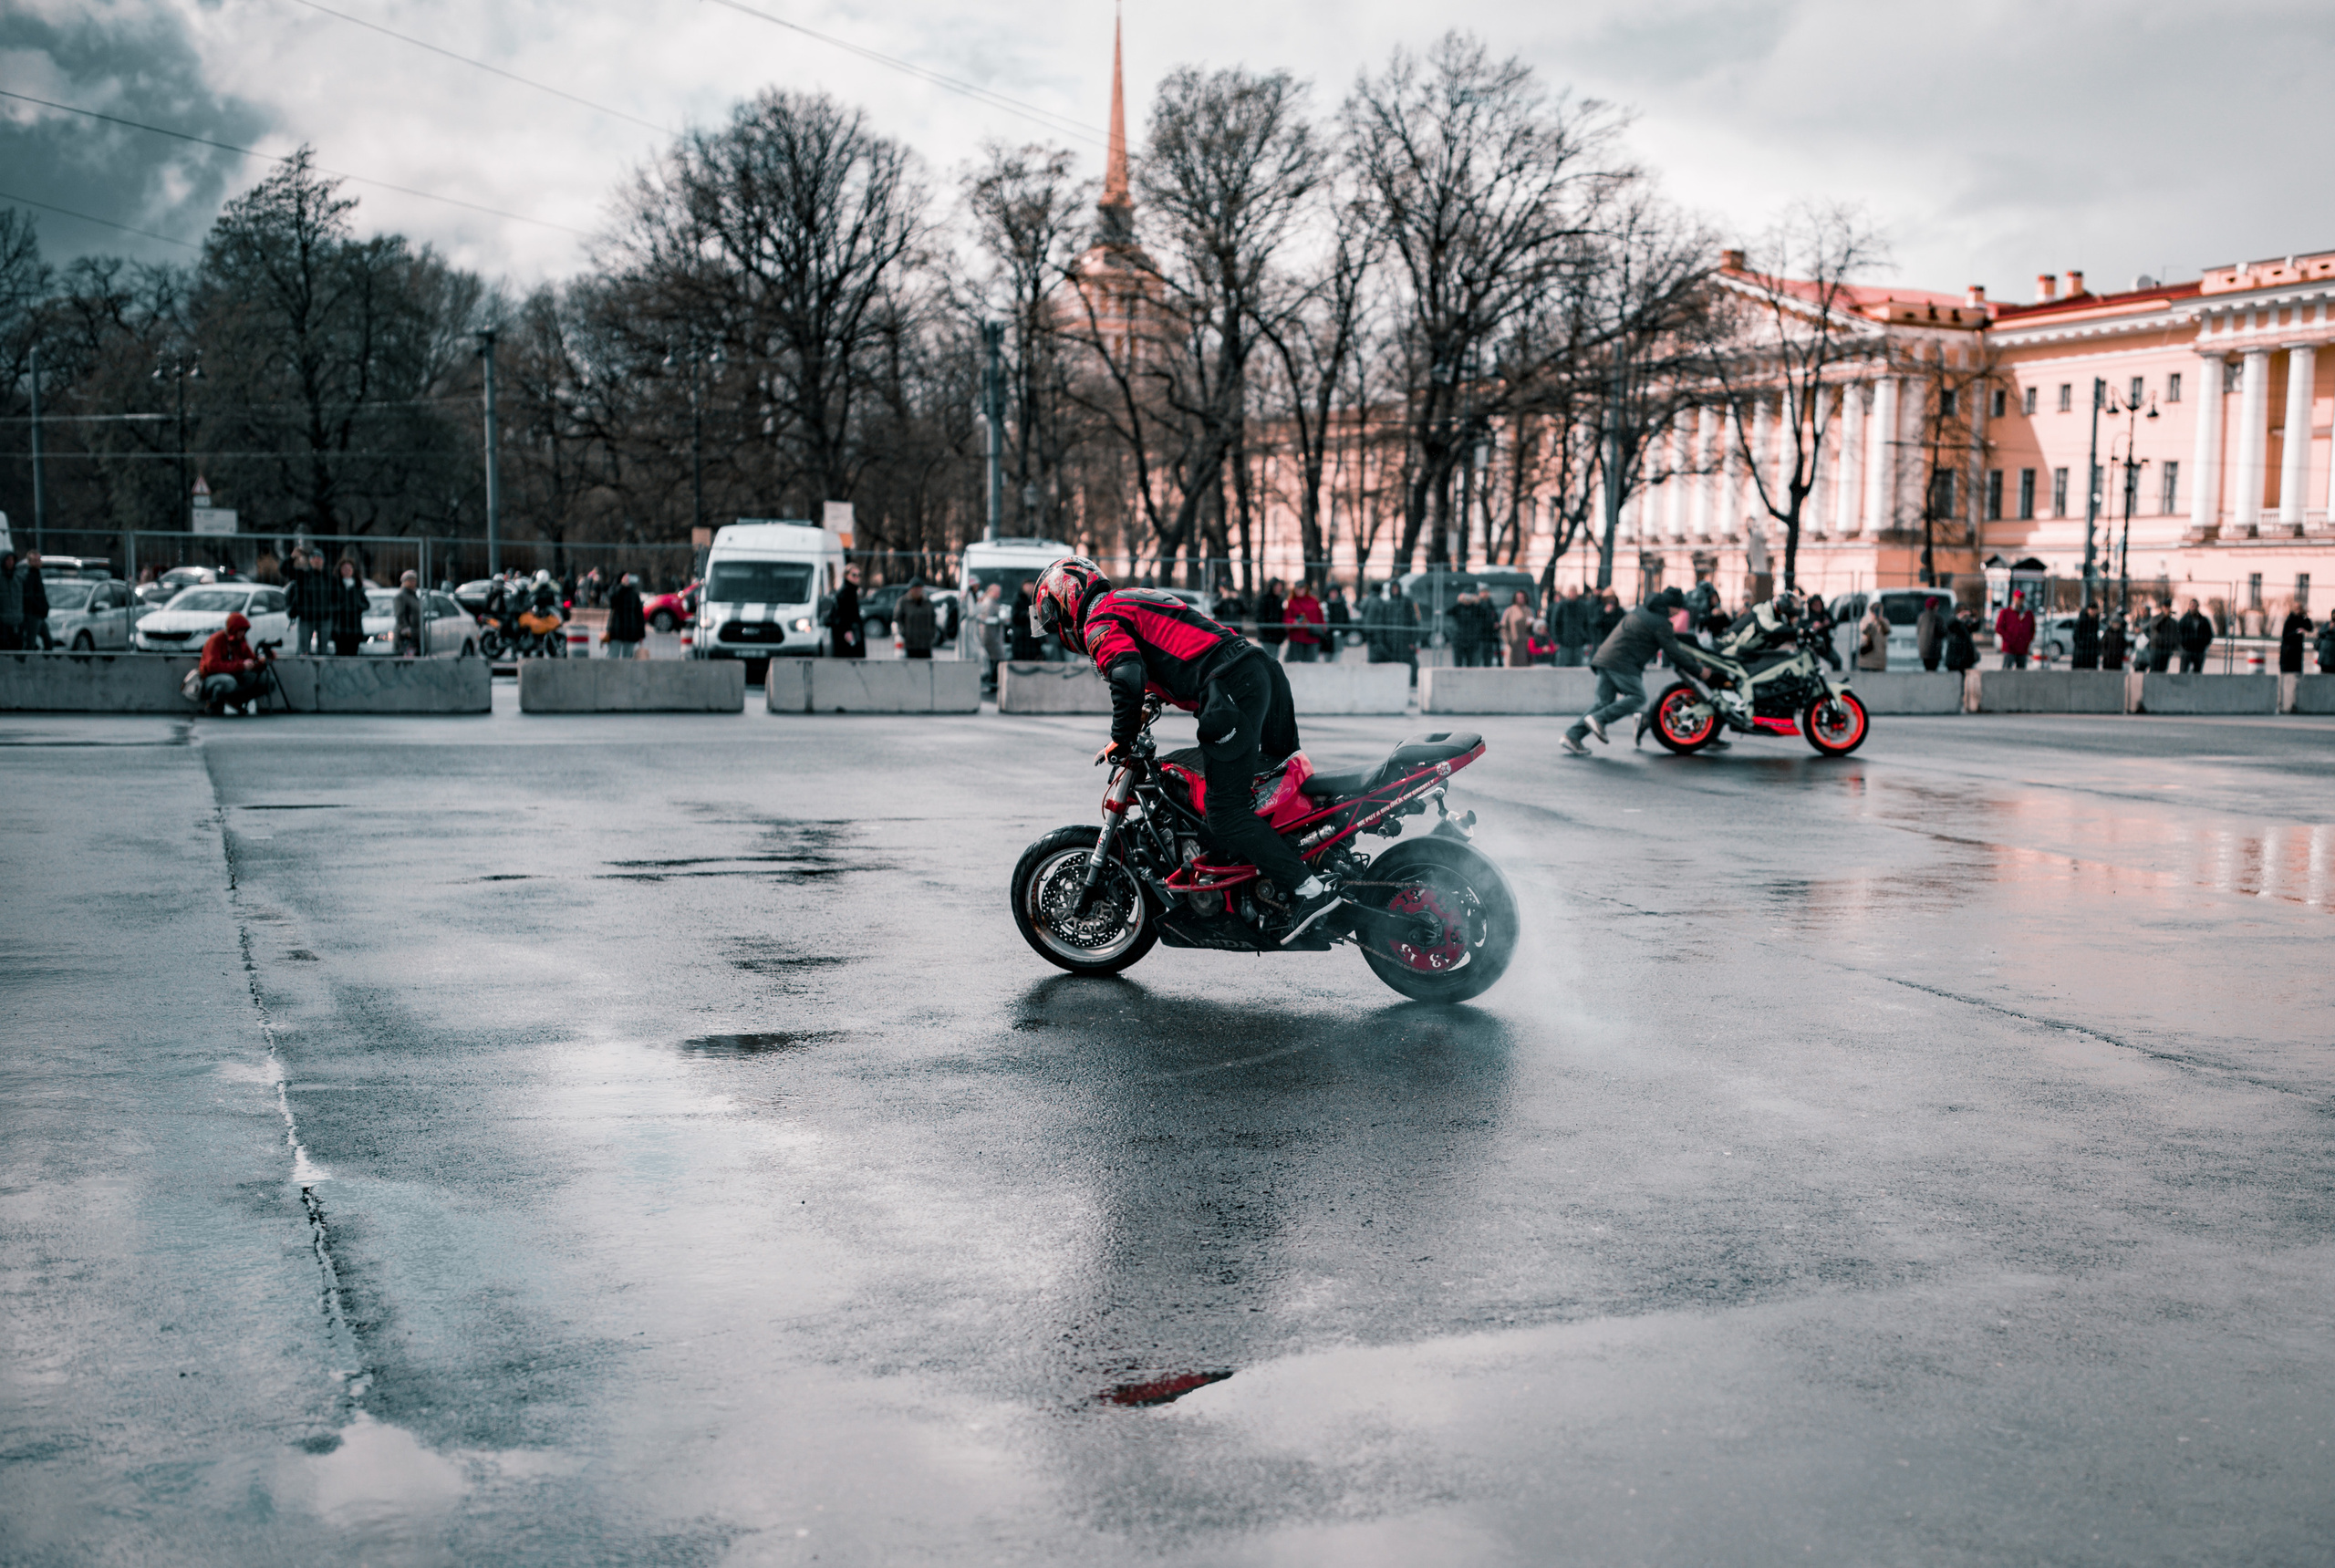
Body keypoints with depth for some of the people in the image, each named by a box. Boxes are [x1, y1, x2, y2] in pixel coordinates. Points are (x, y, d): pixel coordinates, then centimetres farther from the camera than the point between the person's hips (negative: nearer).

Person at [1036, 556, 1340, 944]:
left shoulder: (1098, 624, 3)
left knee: (1226, 816, -8)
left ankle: (1309, 890, -12)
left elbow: (1129, 678, -15)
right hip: (1263, 665, 10)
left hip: (1231, 687, -9)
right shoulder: (1136, 598, 32)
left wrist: (1121, 739, -3)